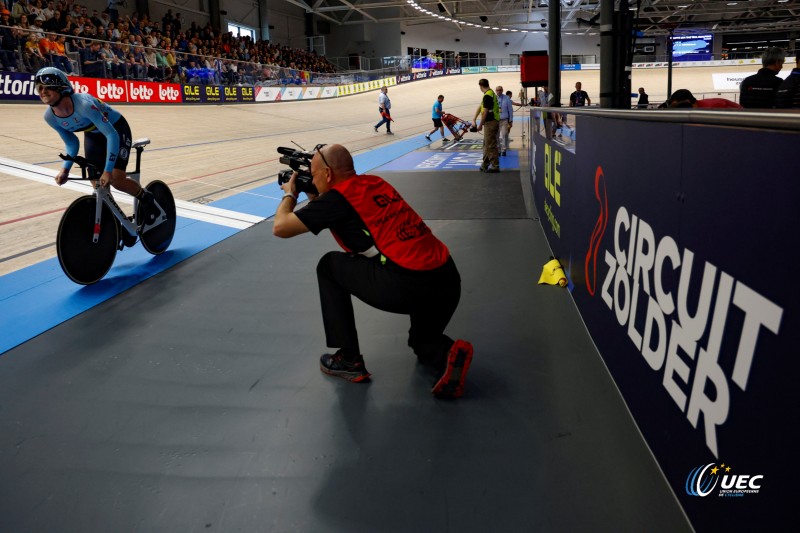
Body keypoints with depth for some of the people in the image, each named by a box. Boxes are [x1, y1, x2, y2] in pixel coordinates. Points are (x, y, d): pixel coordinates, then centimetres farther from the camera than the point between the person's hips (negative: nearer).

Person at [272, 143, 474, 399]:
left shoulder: (338, 197, -1)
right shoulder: (375, 183, 21)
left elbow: (280, 228, 6)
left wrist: (290, 194, 23)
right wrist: (314, 197, 33)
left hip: (406, 286, -8)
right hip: (448, 280, 8)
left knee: (329, 267, 16)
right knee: (423, 342, 36)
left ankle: (349, 360, 17)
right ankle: (448, 353, 1)